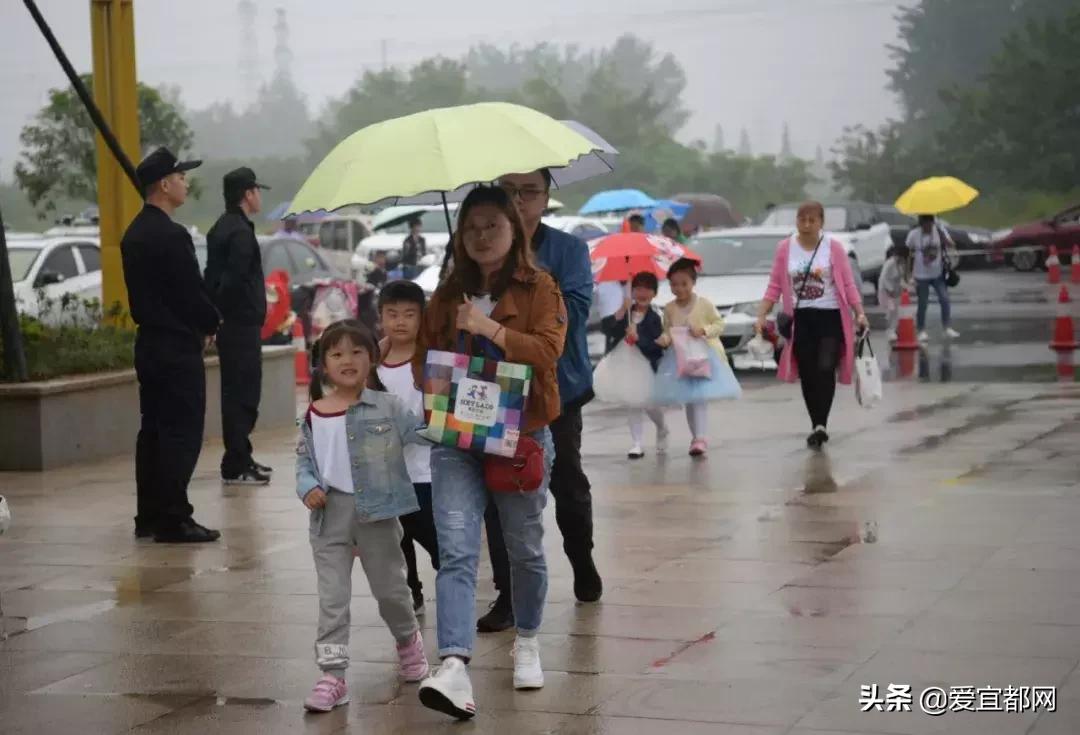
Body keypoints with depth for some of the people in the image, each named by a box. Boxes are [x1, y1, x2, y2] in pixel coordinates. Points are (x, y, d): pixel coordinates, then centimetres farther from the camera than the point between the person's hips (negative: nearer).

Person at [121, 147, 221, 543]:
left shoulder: (134, 233, 11)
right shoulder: (172, 236, -18)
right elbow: (192, 291, -18)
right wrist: (210, 324, 2)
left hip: (149, 343, 9)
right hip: (178, 345, -9)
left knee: (153, 430, 13)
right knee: (182, 433, -5)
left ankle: (149, 517, 17)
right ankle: (173, 520, -5)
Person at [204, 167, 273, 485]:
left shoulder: (221, 228, 16)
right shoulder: (240, 232, -16)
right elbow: (234, 280, -24)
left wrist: (215, 314, 16)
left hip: (229, 324, 10)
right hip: (241, 324, -10)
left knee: (238, 392, 17)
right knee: (242, 394, -7)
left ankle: (240, 458, 25)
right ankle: (236, 466, -5)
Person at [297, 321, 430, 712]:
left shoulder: (388, 407, -5)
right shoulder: (313, 415, 0)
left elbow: (421, 434, -9)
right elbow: (304, 462, 7)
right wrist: (308, 488, -10)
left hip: (377, 511, -1)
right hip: (330, 514, 1)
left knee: (389, 587, 15)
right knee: (332, 597, 0)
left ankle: (408, 640, 44)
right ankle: (333, 675, 3)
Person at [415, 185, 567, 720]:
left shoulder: (539, 289, 0)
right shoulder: (448, 295, 11)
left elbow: (547, 350, -15)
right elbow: (423, 358, 15)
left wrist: (490, 328, -20)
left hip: (521, 438, -2)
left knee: (524, 549, 13)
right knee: (457, 551, -13)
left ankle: (527, 642, 37)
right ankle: (454, 667, -24)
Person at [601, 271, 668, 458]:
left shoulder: (654, 318, -4)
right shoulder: (627, 313, 7)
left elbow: (657, 344, -14)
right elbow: (606, 328, -7)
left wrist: (638, 338, -24)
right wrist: (620, 313, -19)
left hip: (648, 364, -3)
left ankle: (662, 430, 28)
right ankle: (637, 444, 8)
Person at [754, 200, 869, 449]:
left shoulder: (833, 247, 1)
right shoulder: (785, 248, 5)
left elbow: (848, 283, 1)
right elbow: (774, 286, 6)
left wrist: (860, 313, -9)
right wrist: (761, 316, -2)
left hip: (830, 317, -2)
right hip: (800, 319, 2)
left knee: (825, 369, -16)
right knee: (807, 375, 3)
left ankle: (821, 424, -15)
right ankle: (817, 425, 13)